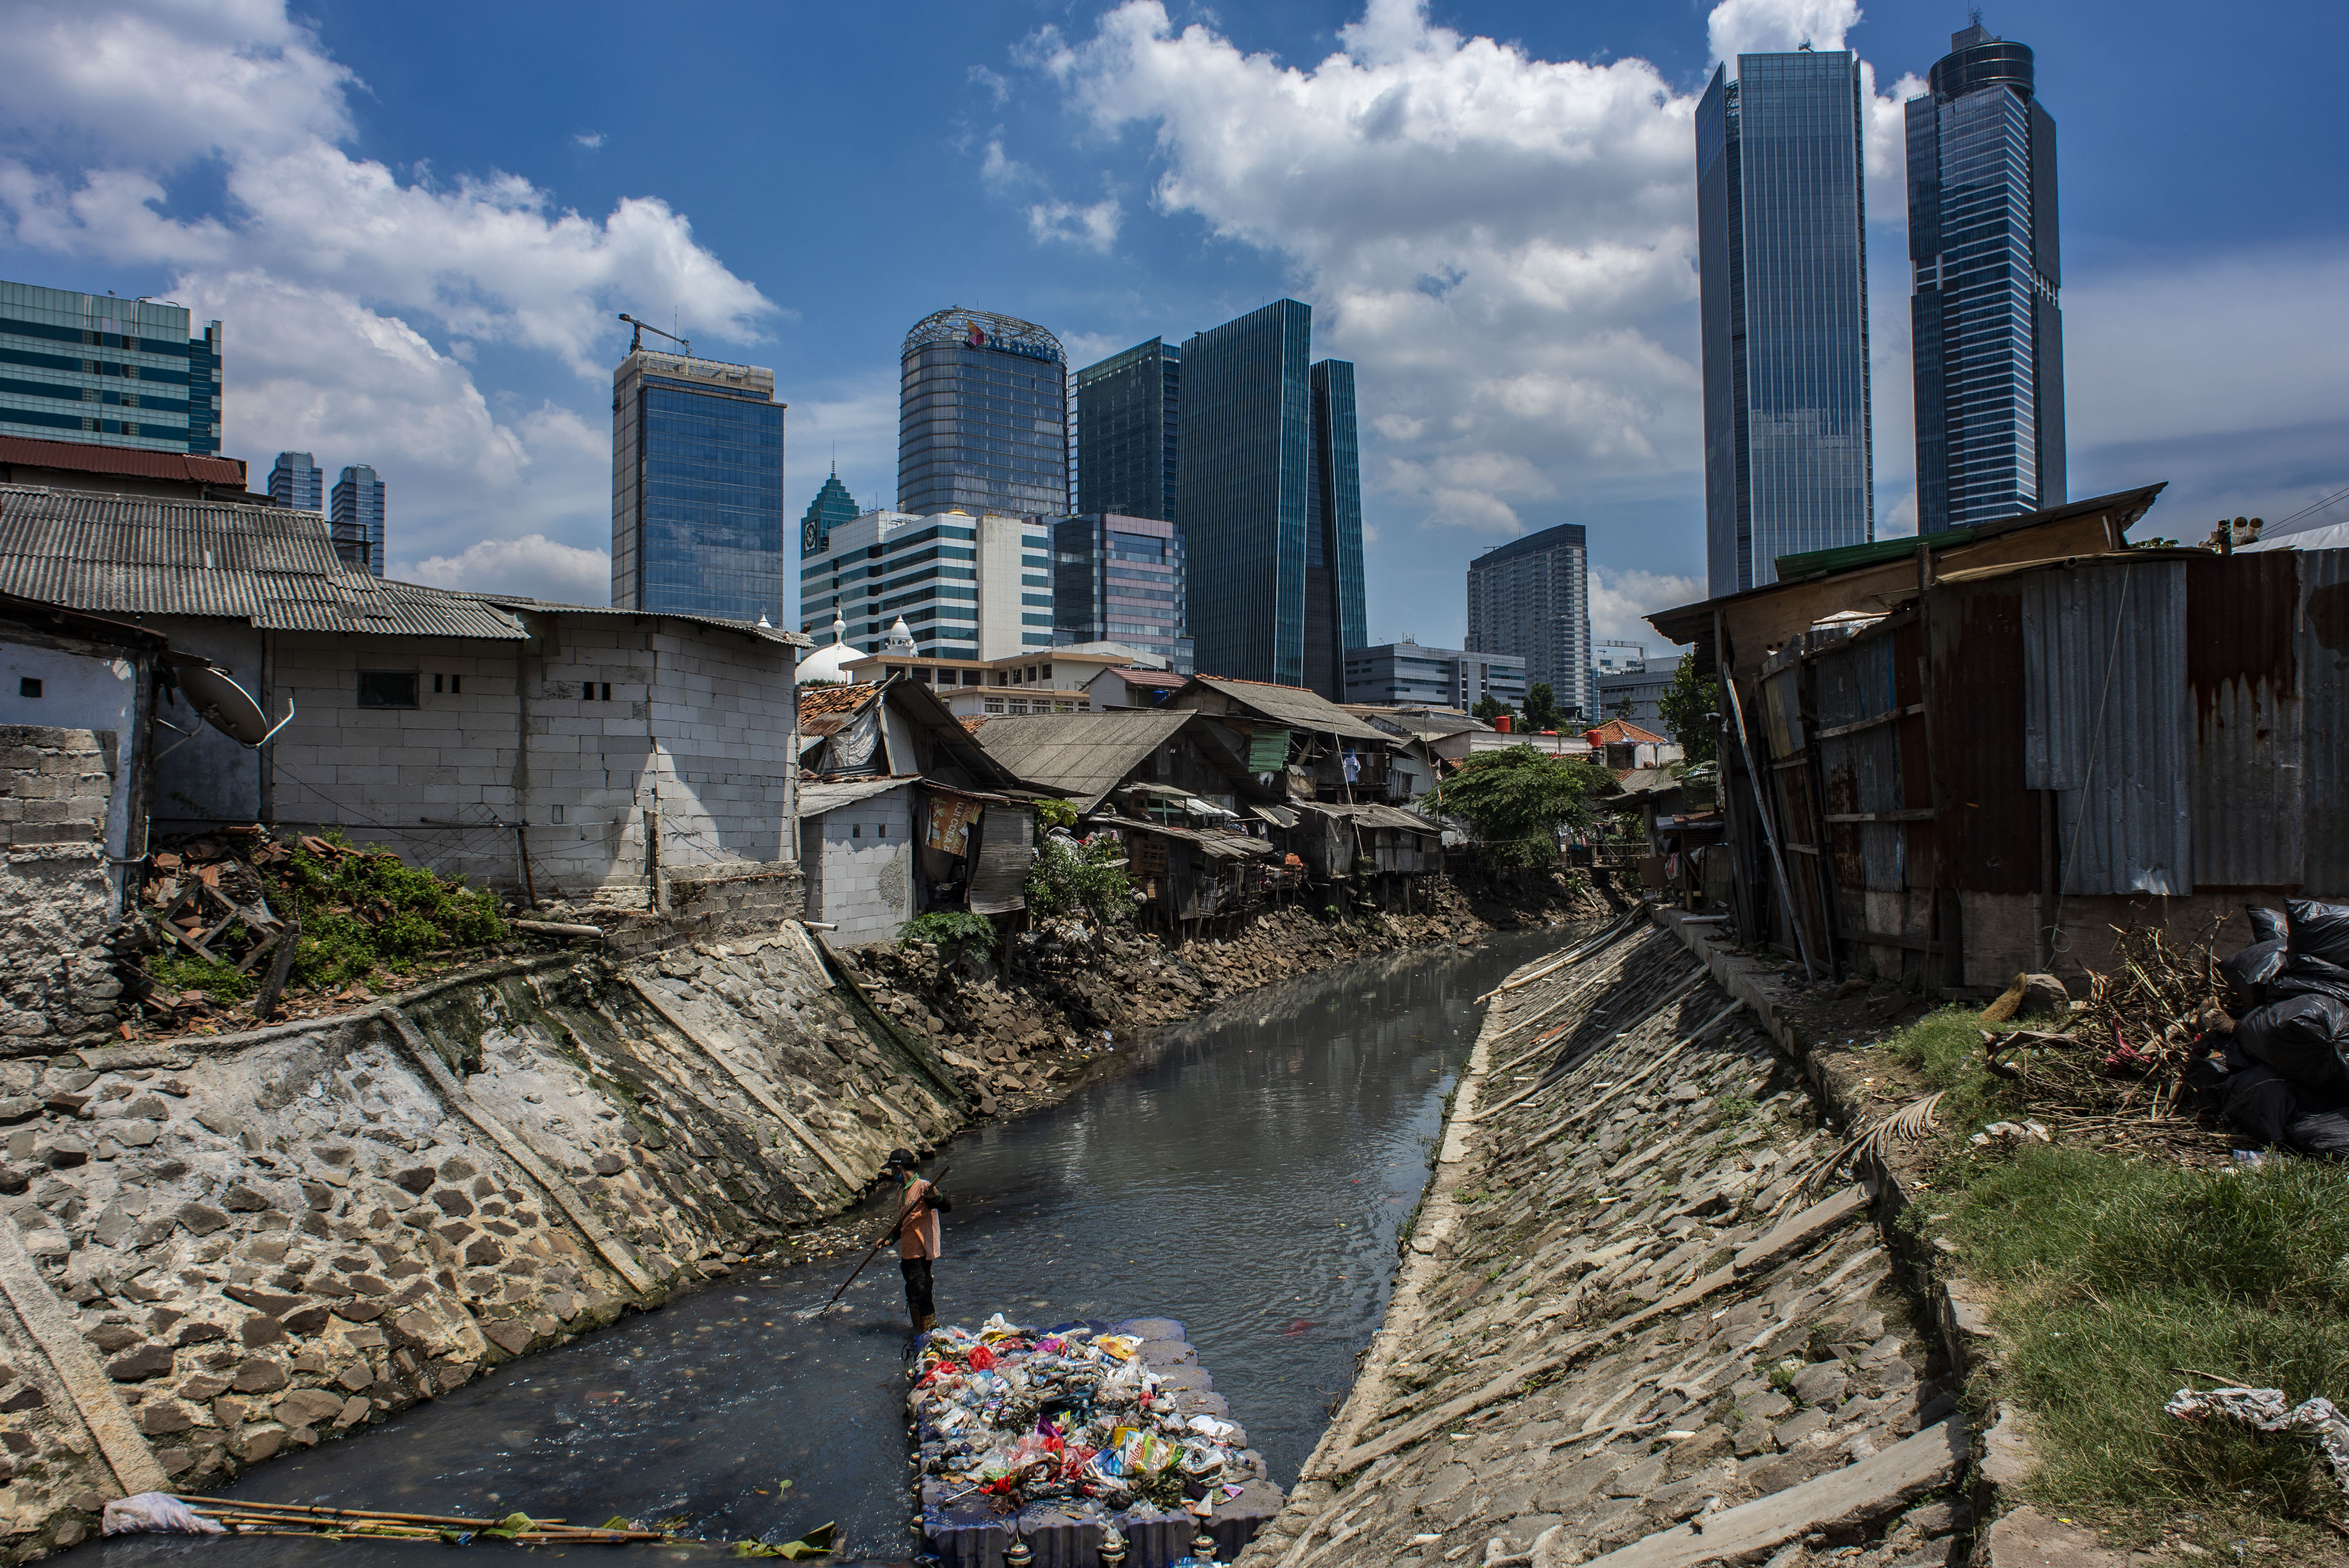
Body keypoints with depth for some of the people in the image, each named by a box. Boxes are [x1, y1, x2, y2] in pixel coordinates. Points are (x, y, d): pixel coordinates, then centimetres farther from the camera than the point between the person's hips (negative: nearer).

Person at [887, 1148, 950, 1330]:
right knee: (912, 1296, 18)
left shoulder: (922, 1187, -17)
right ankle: (918, 1334, 30)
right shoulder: (901, 1189, 13)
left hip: (920, 1252, -9)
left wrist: (935, 1196, -49)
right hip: (907, 1252, 9)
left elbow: (947, 1206, -30)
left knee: (921, 1296, -7)